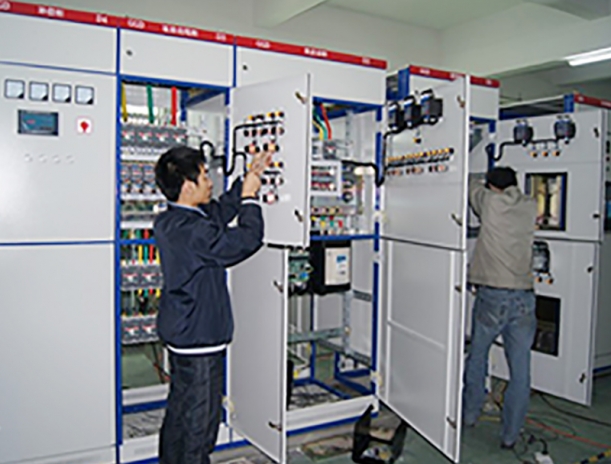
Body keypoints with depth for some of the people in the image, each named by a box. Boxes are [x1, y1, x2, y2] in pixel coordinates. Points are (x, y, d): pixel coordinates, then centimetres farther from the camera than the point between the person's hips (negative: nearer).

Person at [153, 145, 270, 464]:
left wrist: (246, 183, 15)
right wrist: (250, 197, -7)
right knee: (200, 420, 5)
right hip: (199, 339, -10)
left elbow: (219, 213, 17)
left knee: (179, 412, 23)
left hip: (179, 332, 10)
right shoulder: (193, 230, -26)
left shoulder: (168, 221, 5)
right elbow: (247, 240, -19)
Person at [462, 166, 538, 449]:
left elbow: (471, 186, 16)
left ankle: (469, 414, 31)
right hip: (524, 297, 2)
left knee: (477, 356, 18)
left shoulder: (491, 202, -2)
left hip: (492, 296, -2)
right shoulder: (530, 207, 7)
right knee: (520, 371, 8)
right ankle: (510, 436, 15)